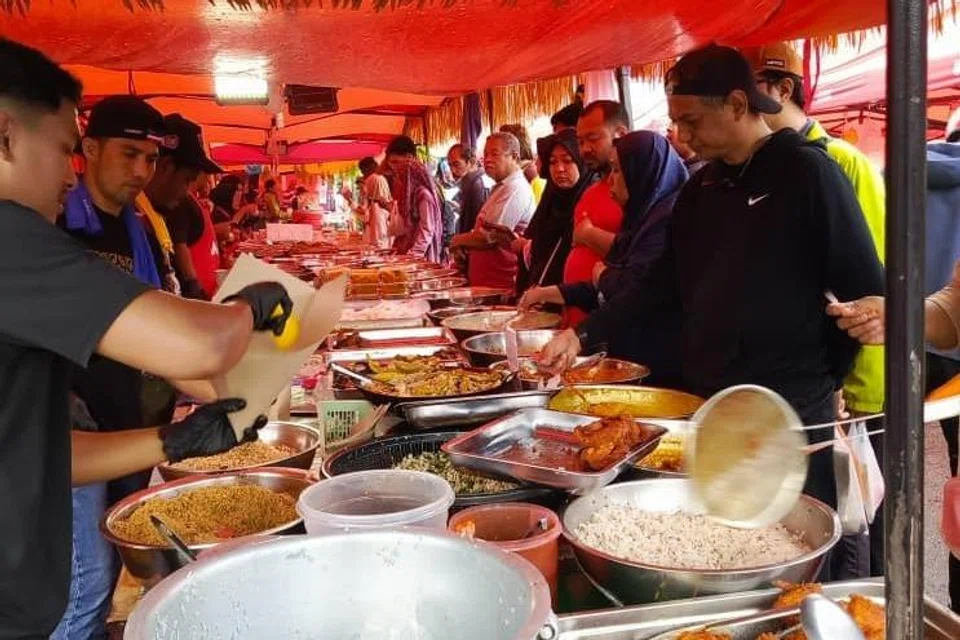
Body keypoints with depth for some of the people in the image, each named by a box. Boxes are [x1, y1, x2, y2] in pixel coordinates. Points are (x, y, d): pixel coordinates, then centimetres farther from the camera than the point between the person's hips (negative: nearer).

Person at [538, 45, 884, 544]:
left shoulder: (806, 172, -9)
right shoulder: (700, 188, 12)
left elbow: (864, 293, -8)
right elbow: (664, 283, 15)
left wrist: (822, 377, -3)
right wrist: (583, 335, 8)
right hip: (704, 403, 6)